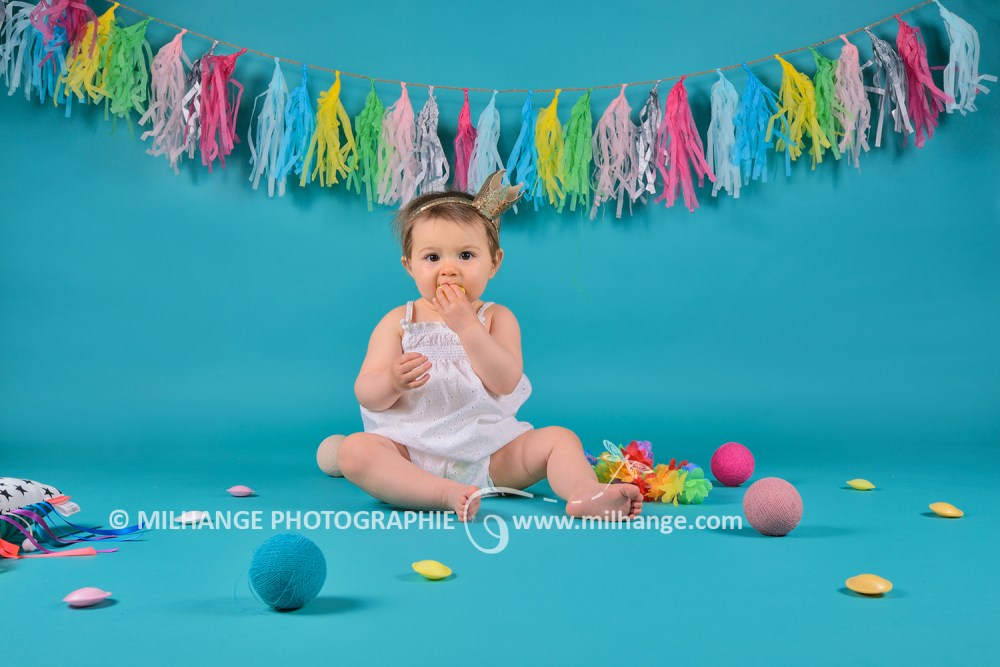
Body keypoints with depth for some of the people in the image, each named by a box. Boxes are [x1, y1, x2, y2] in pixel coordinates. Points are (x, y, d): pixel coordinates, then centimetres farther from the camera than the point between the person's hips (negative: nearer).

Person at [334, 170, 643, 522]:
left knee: (559, 438, -14)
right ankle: (447, 494, -38)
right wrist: (393, 382, -26)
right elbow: (367, 396, -2)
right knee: (355, 450, -27)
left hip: (489, 453, 1)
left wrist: (466, 325, -19)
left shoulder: (497, 318, 4)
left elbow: (505, 383, -12)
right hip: (412, 451, 0)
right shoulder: (398, 322, 4)